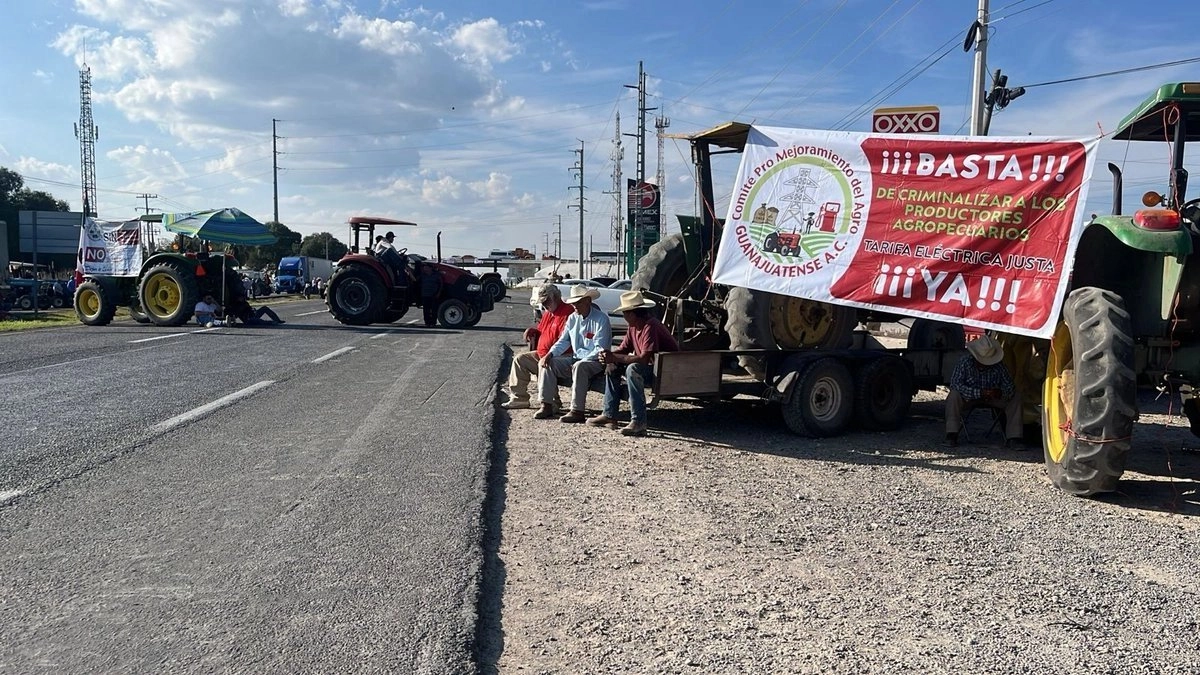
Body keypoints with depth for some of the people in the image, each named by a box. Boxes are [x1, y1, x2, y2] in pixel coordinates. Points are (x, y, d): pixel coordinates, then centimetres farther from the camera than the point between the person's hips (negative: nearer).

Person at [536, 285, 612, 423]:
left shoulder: (601, 319, -11)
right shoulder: (572, 318, 11)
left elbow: (600, 349, -17)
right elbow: (564, 340, 14)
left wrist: (582, 360, -25)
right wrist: (550, 354, -4)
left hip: (595, 361, -7)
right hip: (575, 358, 7)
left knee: (579, 366, -39)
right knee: (547, 362, -9)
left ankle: (577, 411, -35)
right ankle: (546, 405, -11)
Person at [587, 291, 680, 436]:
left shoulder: (650, 326, -24)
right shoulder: (634, 326, 6)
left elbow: (644, 358, -32)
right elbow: (623, 348, 12)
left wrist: (614, 357, -27)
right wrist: (609, 355, -11)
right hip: (650, 368, 10)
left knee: (633, 369, -35)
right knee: (612, 367, 10)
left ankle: (638, 422, -33)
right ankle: (609, 415, 10)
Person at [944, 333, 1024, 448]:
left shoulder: (998, 366, -16)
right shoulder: (965, 362, -22)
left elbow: (1010, 387, -12)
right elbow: (955, 384, -29)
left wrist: (1000, 393, -37)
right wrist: (979, 393, -38)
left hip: (993, 398, 3)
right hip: (969, 398, -2)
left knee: (1015, 398, -18)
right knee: (954, 395, -32)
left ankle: (1013, 438, -18)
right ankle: (951, 436, -32)